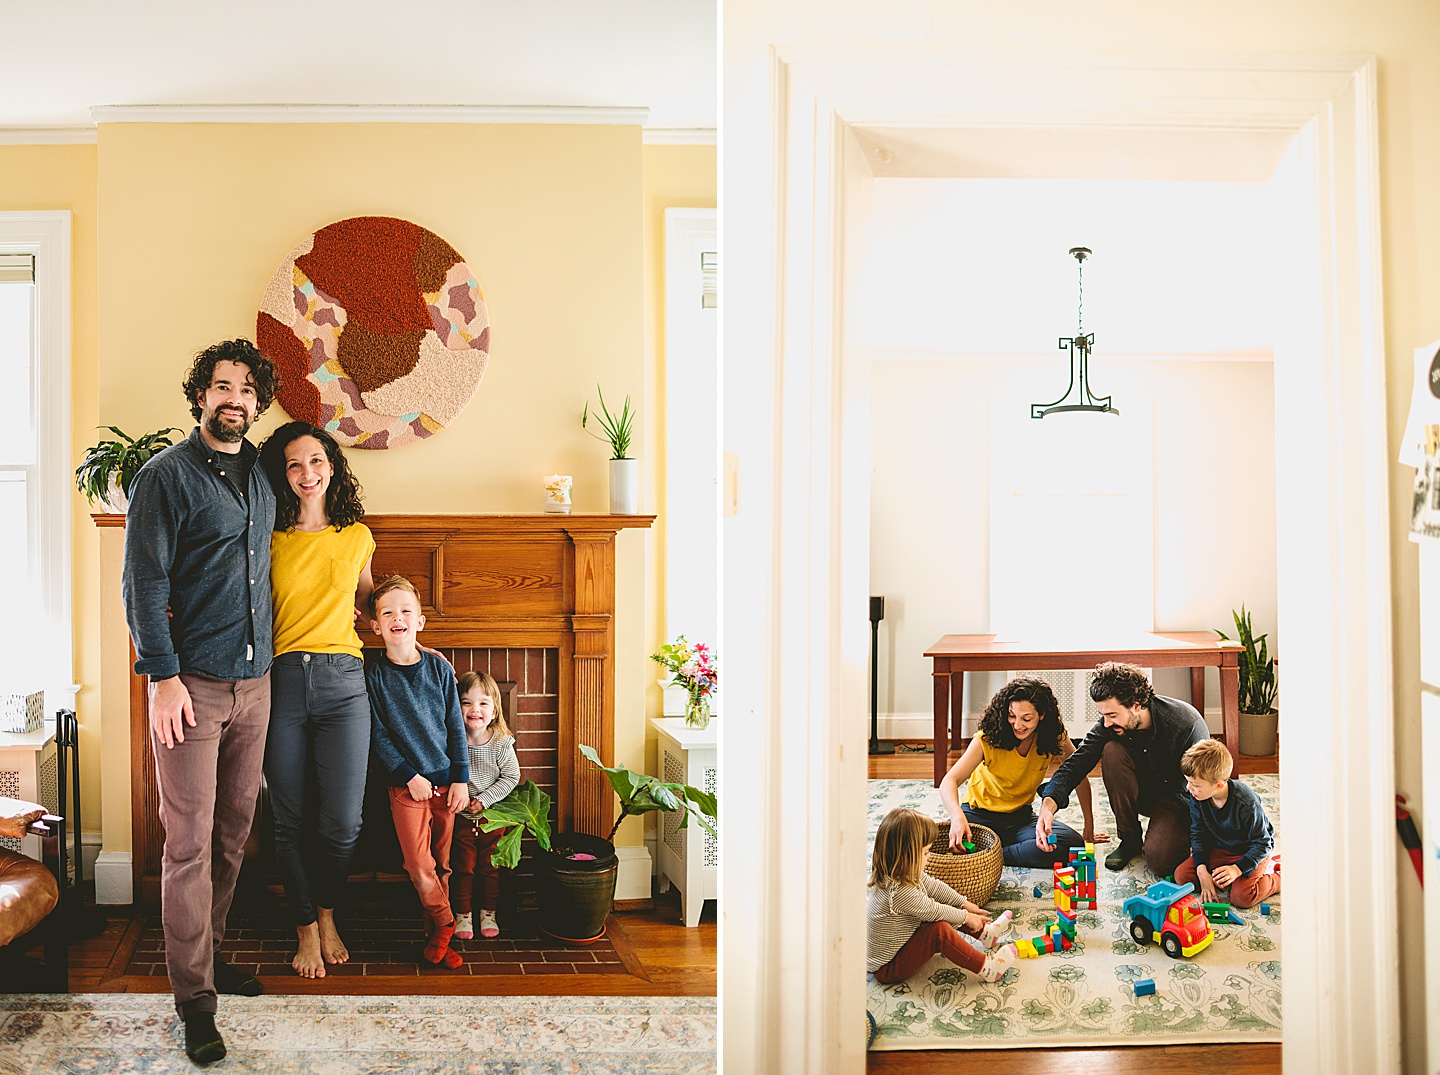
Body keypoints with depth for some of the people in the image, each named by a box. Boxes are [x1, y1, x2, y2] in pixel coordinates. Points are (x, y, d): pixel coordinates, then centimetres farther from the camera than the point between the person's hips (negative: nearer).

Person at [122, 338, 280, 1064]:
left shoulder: (261, 477, 13)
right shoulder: (166, 475, -6)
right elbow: (143, 580, -11)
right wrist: (163, 676, -16)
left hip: (253, 683, 6)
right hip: (192, 684, -6)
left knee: (235, 827, 13)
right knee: (190, 840, -2)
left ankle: (209, 952, 29)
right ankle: (194, 998, 7)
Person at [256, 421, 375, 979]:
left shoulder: (356, 536, 9)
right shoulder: (270, 539, 4)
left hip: (341, 682, 0)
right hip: (282, 681, 0)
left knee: (342, 822, -5)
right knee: (290, 822, 4)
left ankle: (327, 914, 22)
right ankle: (306, 929, 21)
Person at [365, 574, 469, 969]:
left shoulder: (439, 669, 2)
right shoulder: (374, 675, -3)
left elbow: (455, 727, 5)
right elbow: (377, 736, -4)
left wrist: (460, 779, -1)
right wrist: (409, 776, -11)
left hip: (445, 781, 2)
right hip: (406, 785, -2)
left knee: (441, 864, 8)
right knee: (420, 867, -10)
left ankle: (435, 934, 21)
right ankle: (445, 925, 9)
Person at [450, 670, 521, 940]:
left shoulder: (501, 743, -13)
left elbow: (511, 777, -9)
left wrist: (484, 799, -16)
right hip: (460, 817, 0)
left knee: (491, 868, 11)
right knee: (462, 868, 9)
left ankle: (488, 913, 28)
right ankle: (463, 914, 25)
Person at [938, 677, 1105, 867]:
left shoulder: (1054, 738, -12)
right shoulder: (988, 739, -20)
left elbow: (1080, 778, 1)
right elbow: (950, 781, -28)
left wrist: (1089, 830, -2)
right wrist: (957, 816, -48)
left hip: (1021, 816, 4)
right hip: (980, 814, -3)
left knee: (1072, 844, -27)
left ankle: (1000, 855, -19)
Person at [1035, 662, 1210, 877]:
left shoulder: (1186, 721, -29)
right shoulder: (1108, 726, -19)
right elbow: (1075, 764, -24)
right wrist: (1049, 804, -42)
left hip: (1179, 797, -4)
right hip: (1143, 793, 4)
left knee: (1159, 861, -30)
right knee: (1113, 751, -27)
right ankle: (1130, 839, -9)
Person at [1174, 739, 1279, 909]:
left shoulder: (1246, 803, -31)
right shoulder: (1197, 797, -16)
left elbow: (1261, 844, -21)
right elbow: (1198, 834, -4)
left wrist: (1237, 869, -33)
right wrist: (1202, 870, -17)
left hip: (1252, 851, -5)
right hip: (1220, 849, 5)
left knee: (1242, 897, -26)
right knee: (1181, 876, -12)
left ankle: (1278, 877, 1)